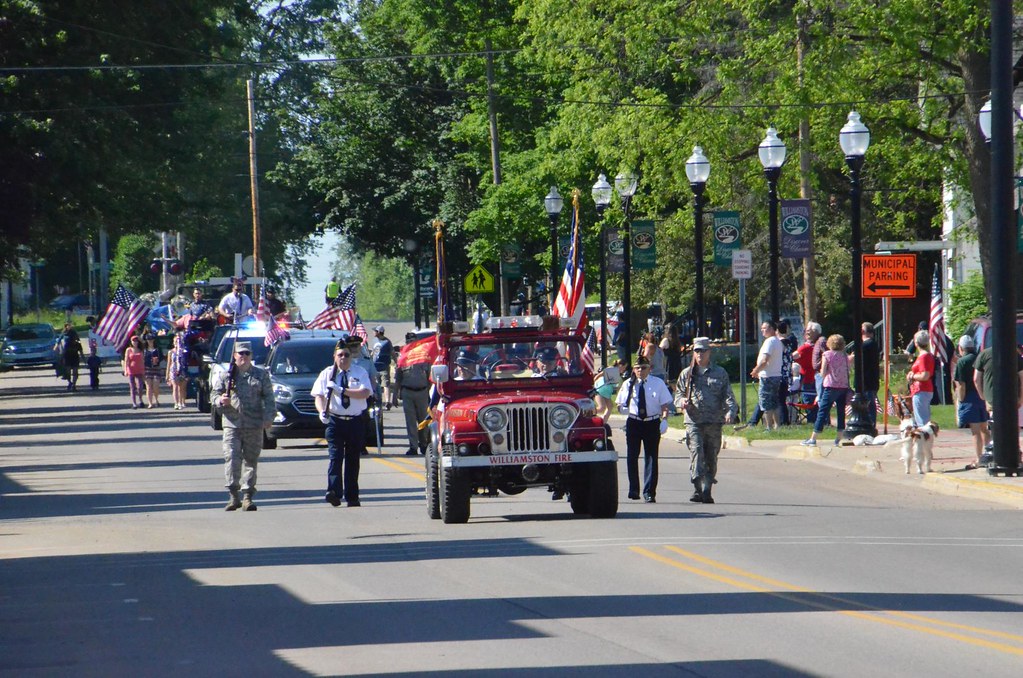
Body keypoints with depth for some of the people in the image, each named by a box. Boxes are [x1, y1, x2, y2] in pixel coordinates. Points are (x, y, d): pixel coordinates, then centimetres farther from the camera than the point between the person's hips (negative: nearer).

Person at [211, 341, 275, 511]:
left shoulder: (261, 375, 10)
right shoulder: (225, 375, 10)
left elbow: (268, 398, 7)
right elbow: (214, 394, 10)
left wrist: (268, 417, -5)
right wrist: (220, 400, -13)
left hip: (254, 427, 0)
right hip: (231, 425, 0)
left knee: (251, 461, 2)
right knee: (232, 459, -11)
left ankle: (247, 497, 7)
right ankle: (233, 496, -8)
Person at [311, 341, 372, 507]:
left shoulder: (360, 373, 5)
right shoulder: (327, 374, 7)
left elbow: (365, 393, -10)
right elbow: (319, 396, -1)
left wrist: (342, 390, -18)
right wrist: (322, 411, -21)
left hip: (355, 422, 1)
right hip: (335, 421, -1)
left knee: (353, 459, 8)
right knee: (335, 457, -15)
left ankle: (352, 497, 15)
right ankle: (334, 493, -27)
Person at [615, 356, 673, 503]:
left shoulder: (658, 384, 1)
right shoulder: (628, 384, 5)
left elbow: (664, 405, 0)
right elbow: (620, 405, 11)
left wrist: (664, 420, -15)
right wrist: (622, 408, -13)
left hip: (652, 423, -2)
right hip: (633, 423, 2)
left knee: (651, 457, -2)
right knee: (632, 456, 3)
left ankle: (649, 493, 0)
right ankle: (633, 489, 16)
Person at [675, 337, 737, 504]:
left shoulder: (720, 373, 11)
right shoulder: (687, 374, 14)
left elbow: (728, 395, 5)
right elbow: (678, 393, 18)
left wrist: (730, 411, -13)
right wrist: (682, 401, -7)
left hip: (714, 422, 1)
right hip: (693, 421, -1)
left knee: (711, 457, 3)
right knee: (697, 452, -18)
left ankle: (706, 491, 11)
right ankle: (699, 488, -26)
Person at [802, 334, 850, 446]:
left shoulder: (827, 354, -2)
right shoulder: (845, 356, 9)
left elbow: (823, 373, -5)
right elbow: (848, 372, 9)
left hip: (831, 386, -4)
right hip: (844, 386, 4)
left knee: (823, 412, -3)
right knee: (841, 412, 9)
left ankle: (813, 439, -4)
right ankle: (839, 438, 7)